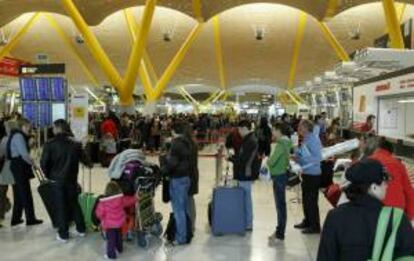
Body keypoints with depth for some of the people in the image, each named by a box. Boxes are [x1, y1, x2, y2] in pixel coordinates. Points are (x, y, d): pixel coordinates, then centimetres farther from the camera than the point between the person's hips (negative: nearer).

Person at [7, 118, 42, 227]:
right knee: (26, 194, -2)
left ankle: (16, 218, 20)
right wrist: (33, 163, -8)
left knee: (19, 194, 14)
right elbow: (24, 154, -19)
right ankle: (30, 219, 5)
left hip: (17, 166, 10)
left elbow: (22, 152, 11)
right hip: (20, 167, -10)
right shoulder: (18, 136, -15)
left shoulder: (17, 135, 16)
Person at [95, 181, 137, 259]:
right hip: (119, 222, 5)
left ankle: (111, 254, 14)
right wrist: (135, 198, 27)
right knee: (118, 235, 26)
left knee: (111, 239, 7)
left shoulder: (103, 202, -21)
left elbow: (99, 213, -14)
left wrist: (102, 218, 8)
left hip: (109, 224, -5)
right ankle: (119, 248, 45)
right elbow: (129, 200, 7)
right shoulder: (121, 199, -10)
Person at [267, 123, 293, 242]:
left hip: (279, 176, -10)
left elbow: (272, 161, -23)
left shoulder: (281, 144, -20)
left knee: (280, 205, -2)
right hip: (281, 174, 10)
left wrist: (268, 161, -3)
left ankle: (280, 233, 7)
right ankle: (280, 231, 27)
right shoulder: (285, 142, 9)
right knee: (281, 204, 16)